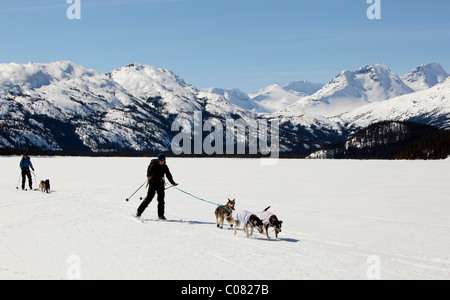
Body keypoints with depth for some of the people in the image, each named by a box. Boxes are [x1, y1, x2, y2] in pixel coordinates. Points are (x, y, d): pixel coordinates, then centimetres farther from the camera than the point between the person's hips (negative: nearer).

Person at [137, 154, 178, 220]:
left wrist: (173, 183, 16)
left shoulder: (165, 167, 6)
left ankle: (161, 215, 6)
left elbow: (168, 175, 16)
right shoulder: (154, 165, -9)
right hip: (153, 183, -4)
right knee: (149, 198, -8)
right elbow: (149, 170, -25)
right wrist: (148, 176, -46)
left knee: (161, 200, -1)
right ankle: (139, 212, 2)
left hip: (160, 184, 4)